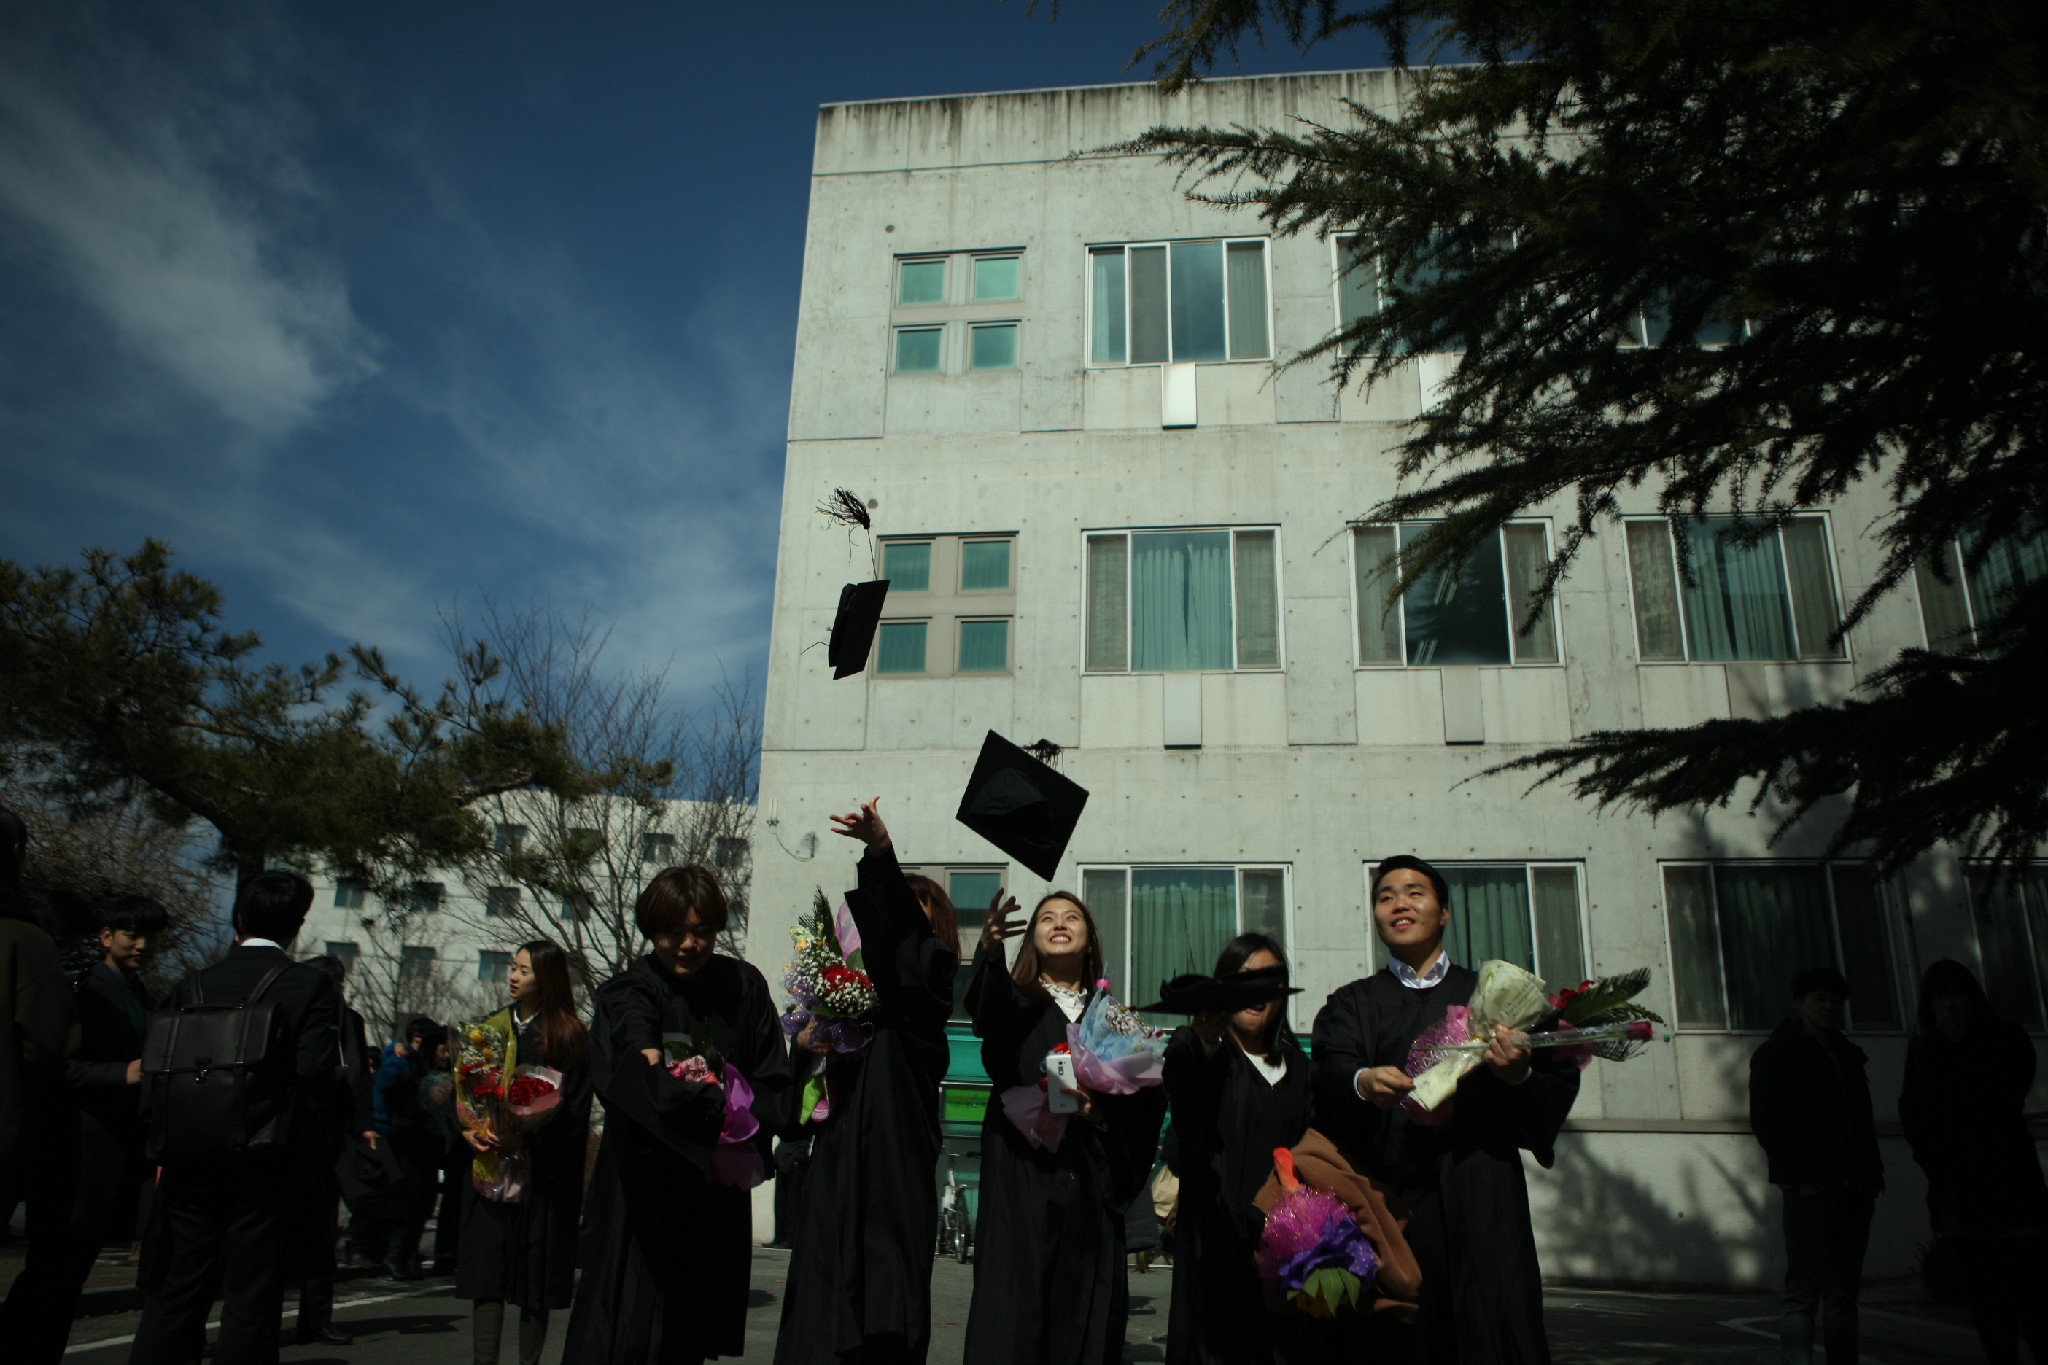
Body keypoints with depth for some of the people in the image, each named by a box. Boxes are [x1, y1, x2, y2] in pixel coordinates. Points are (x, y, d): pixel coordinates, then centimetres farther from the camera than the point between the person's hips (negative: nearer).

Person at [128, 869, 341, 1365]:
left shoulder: (194, 984, 4)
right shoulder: (309, 984, -7)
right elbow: (316, 1070, -14)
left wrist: (162, 1145, 10)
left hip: (190, 1162, 4)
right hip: (263, 1163, -3)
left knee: (172, 1297, 13)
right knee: (250, 1298, 5)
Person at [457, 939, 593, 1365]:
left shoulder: (568, 1035, -2)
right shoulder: (491, 1026, 13)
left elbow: (571, 1106, -7)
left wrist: (524, 1138, -19)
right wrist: (468, 1129, -5)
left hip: (543, 1168, -4)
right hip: (488, 1160, 4)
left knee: (536, 1270, 0)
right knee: (487, 1262, 0)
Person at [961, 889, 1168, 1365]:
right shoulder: (1016, 1002, 8)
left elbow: (1150, 1095, 9)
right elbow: (987, 1017, -18)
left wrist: (1102, 1110, -11)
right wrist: (990, 954, -39)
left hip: (1093, 1182, 3)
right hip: (1024, 1176, -2)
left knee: (1088, 1318, 1)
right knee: (1014, 1312, -9)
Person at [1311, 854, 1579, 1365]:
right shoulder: (1351, 1005, 15)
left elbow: (1561, 1083, 5)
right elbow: (1329, 1076, -4)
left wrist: (1520, 1076, -17)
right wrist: (1361, 1083, -26)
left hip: (1482, 1196, 0)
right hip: (1393, 1201, 0)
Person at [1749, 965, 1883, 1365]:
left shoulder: (1848, 1055, 20)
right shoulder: (1775, 1054, 1)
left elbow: (1863, 1121, 21)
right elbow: (1766, 1122, -7)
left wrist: (1871, 1174, 8)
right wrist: (1798, 1178, -14)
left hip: (1853, 1191, 6)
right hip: (1810, 1190, -6)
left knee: (1843, 1291, 9)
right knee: (1804, 1290, -10)